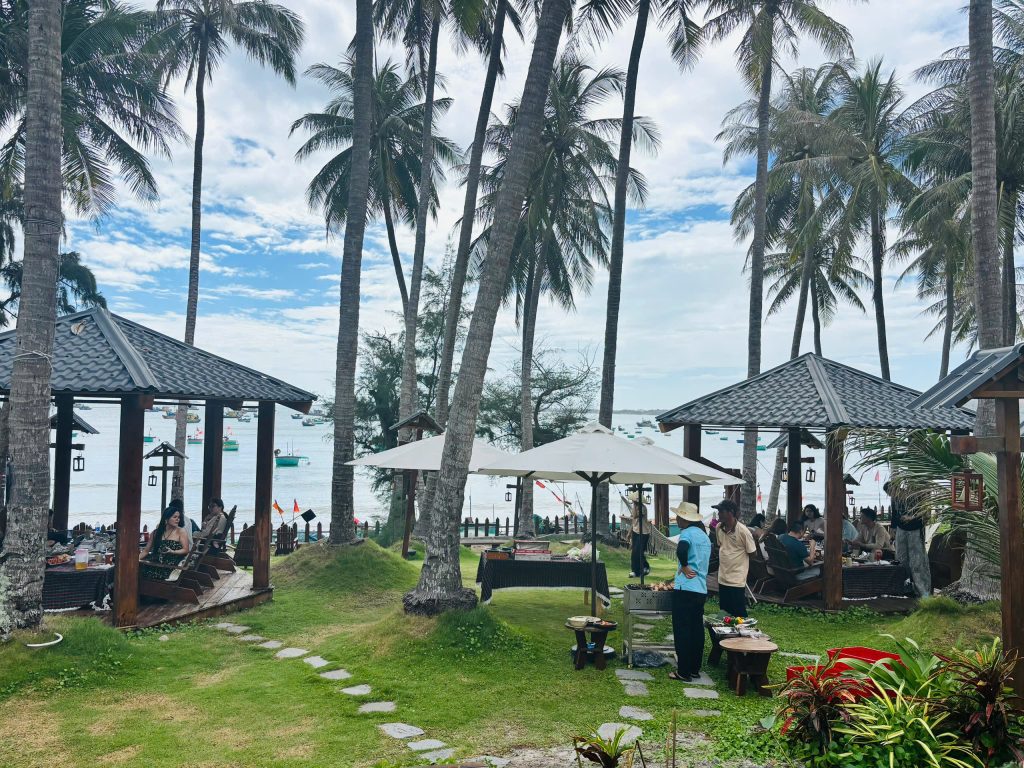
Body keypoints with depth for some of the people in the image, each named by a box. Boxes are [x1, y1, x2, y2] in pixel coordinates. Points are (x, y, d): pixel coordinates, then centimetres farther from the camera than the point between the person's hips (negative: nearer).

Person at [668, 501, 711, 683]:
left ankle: (684, 672, 2)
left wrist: (684, 567, -14)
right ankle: (695, 669, 20)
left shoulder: (687, 533, -9)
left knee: (682, 631, -1)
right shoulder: (704, 536, 17)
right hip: (702, 590, 8)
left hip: (686, 590, -8)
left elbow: (681, 550, -31)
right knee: (697, 630, 13)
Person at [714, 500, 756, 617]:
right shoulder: (719, 527, 3)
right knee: (724, 613, 14)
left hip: (737, 580, -6)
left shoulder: (743, 531, -15)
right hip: (722, 578, 6)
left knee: (739, 615, 0)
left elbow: (752, 553, -6)